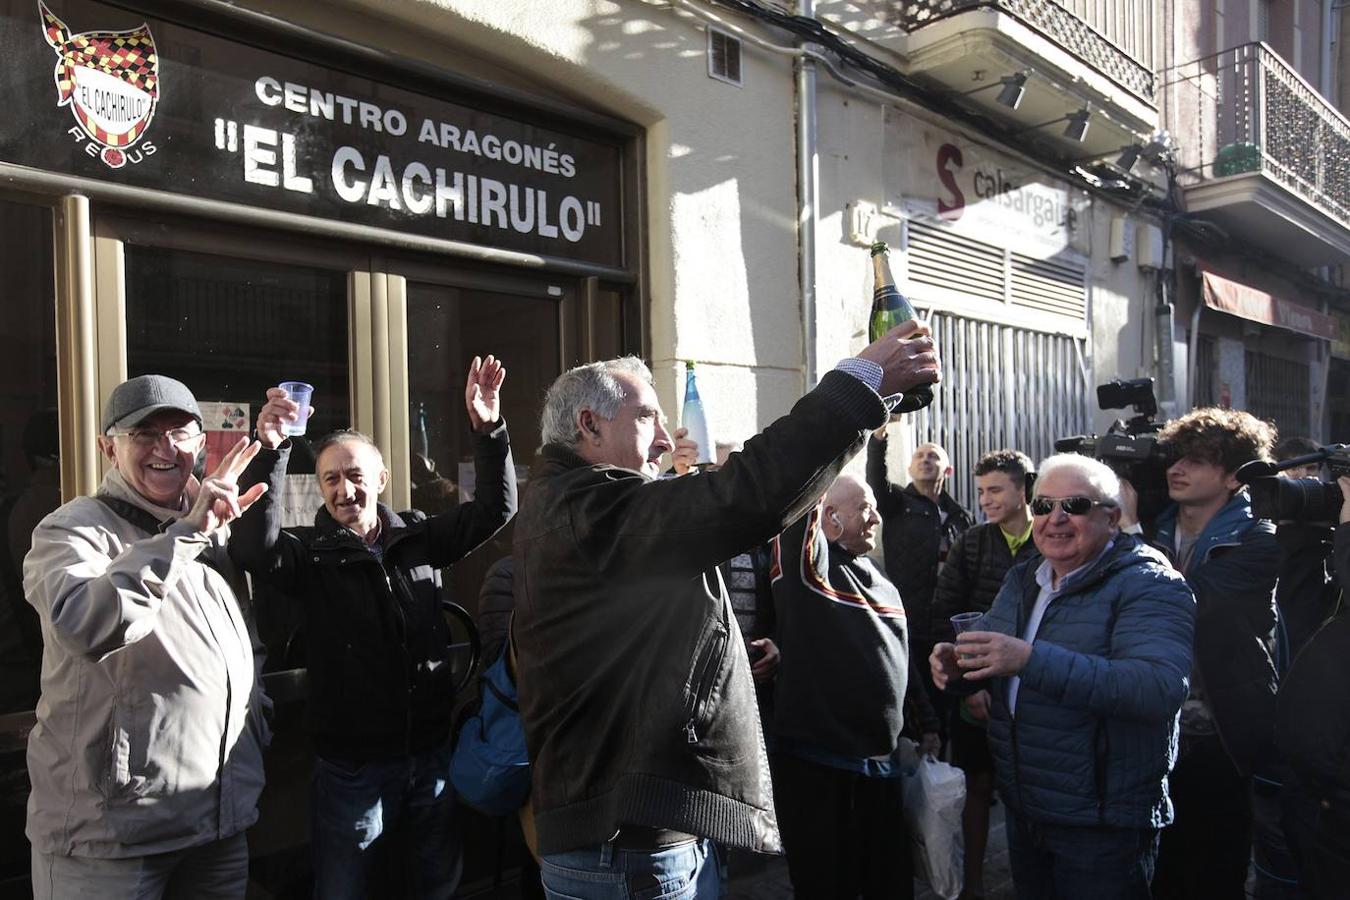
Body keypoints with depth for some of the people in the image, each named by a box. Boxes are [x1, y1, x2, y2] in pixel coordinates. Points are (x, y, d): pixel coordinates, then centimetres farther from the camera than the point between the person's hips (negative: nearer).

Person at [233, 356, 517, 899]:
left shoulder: (419, 538, 2)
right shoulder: (311, 554, -7)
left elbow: (495, 509, -4)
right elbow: (256, 548, -27)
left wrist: (488, 430, -18)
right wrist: (270, 452, -38)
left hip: (432, 754, 3)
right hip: (352, 766, -3)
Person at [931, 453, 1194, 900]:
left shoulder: (1149, 586, -16)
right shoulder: (1021, 580, 7)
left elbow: (1160, 687, -32)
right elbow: (988, 661, 13)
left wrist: (1031, 660, -40)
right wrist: (957, 664, -11)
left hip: (1102, 828, -6)